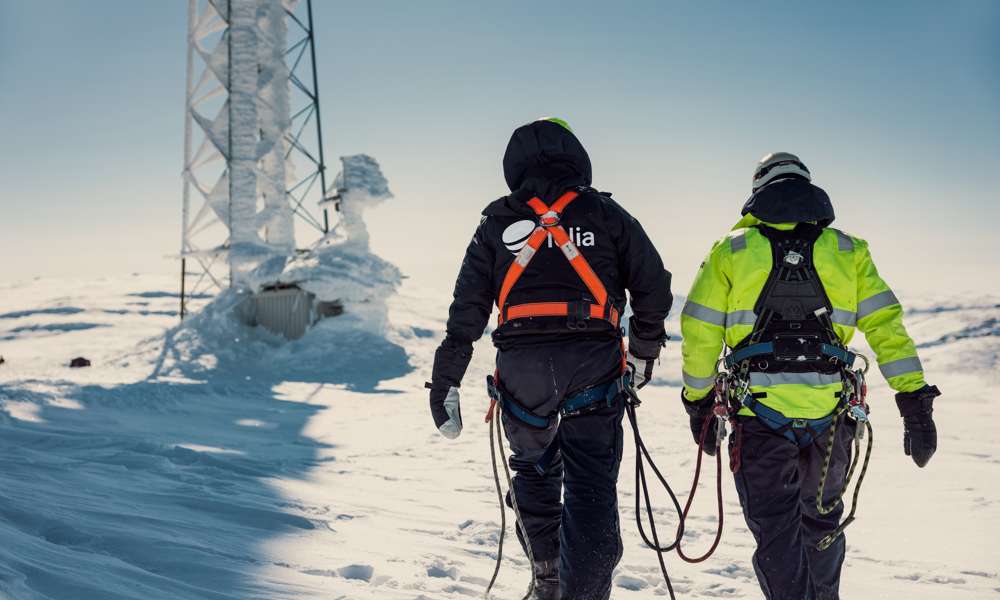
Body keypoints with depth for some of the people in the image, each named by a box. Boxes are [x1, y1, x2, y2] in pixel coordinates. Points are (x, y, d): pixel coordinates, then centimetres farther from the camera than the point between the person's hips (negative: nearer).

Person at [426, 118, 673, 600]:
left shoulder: (497, 221, 11)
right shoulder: (607, 214, 9)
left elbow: (467, 310, 6)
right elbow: (654, 288, 7)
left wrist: (445, 384, 9)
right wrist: (644, 349, 23)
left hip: (522, 365, 1)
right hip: (594, 365, -1)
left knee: (534, 470, 23)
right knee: (592, 489, 1)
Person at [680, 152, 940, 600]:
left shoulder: (731, 250, 5)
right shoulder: (848, 251, 8)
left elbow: (699, 333, 3)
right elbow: (887, 327, 1)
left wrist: (698, 402, 13)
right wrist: (915, 404, 0)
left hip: (758, 414, -2)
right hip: (829, 411, 2)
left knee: (776, 530, 4)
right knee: (822, 520, 23)